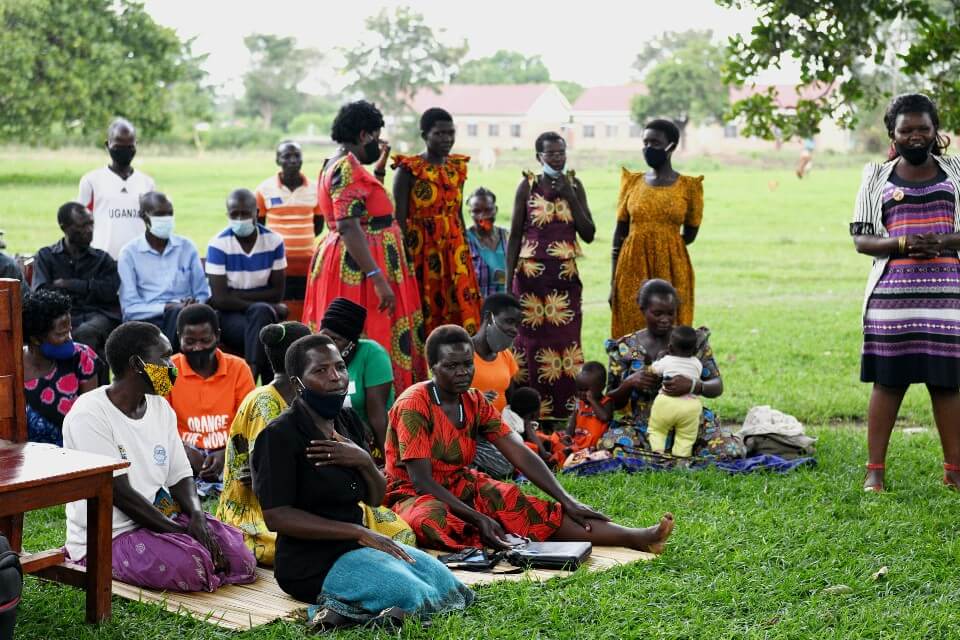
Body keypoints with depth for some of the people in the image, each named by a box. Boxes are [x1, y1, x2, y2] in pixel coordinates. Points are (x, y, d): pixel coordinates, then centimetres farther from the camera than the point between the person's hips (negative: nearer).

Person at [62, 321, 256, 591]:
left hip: (164, 519, 7)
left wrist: (197, 516, -14)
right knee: (189, 564, -30)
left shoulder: (160, 408, 8)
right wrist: (180, 531, -19)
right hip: (107, 539, -7)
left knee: (238, 557, -10)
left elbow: (180, 477, 9)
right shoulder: (89, 414, -16)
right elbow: (120, 493, -20)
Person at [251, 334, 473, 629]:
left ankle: (345, 609, 1)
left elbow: (375, 498, 12)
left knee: (445, 582, -1)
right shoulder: (280, 435, -15)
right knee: (412, 597, -23)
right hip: (311, 560, -8)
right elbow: (276, 517, -21)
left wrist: (364, 461, -12)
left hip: (354, 544, 8)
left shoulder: (348, 420, 8)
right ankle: (335, 611, -7)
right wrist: (361, 533, -20)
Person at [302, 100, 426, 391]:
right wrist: (379, 279, -29)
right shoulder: (346, 168, -16)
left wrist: (381, 163, 32)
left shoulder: (340, 165, 17)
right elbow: (348, 227, -25)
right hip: (358, 266, -11)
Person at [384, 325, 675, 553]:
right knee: (432, 519, -42)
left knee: (527, 508, -15)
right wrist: (478, 518, -32)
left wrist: (568, 502, -12)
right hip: (416, 495, -5)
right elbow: (422, 480, -24)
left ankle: (635, 537, -24)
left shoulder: (475, 402, 1)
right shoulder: (413, 406, -19)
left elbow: (521, 455, -3)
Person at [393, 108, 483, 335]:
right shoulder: (409, 169, -7)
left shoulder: (457, 167, 11)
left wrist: (466, 252, 15)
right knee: (424, 314, -2)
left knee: (459, 310, 1)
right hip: (421, 249, -5)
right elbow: (399, 219, -9)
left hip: (454, 249, 5)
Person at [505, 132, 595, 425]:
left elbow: (589, 234, 2)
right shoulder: (528, 186, 0)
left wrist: (570, 197, -7)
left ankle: (562, 412, 8)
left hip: (565, 277, 2)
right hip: (531, 276, -2)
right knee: (532, 341, -2)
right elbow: (514, 236, 0)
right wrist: (509, 282, -5)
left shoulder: (574, 185, 7)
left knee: (565, 343, 1)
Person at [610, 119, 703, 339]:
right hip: (633, 270, 1)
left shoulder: (688, 186, 0)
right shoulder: (632, 182, 5)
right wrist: (613, 281, 1)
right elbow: (620, 233, 5)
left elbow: (690, 235, 8)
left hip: (672, 271, -1)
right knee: (632, 335, 2)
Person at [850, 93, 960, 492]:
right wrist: (902, 243, -14)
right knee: (888, 381, -1)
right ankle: (874, 470, 4)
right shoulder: (877, 176, 9)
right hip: (892, 292, -1)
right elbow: (860, 238, 4)